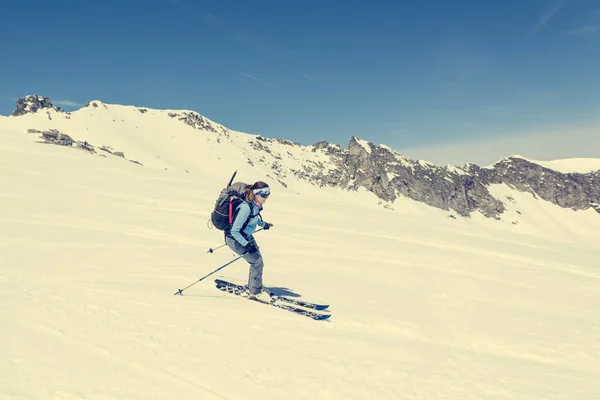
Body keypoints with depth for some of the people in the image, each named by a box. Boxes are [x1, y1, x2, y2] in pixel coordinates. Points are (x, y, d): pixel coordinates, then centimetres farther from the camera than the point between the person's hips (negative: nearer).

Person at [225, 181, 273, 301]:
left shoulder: (256, 204, -7)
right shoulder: (246, 208, -33)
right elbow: (234, 231, -31)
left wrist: (263, 224, 32)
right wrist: (247, 245, -30)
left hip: (247, 236, 8)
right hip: (235, 239, -8)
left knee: (258, 261, 10)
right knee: (257, 261, -8)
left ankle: (253, 288, 30)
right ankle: (256, 291, 10)